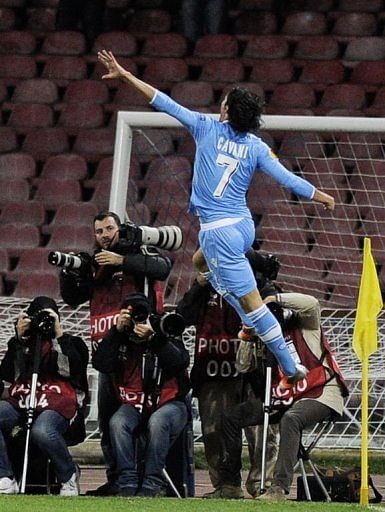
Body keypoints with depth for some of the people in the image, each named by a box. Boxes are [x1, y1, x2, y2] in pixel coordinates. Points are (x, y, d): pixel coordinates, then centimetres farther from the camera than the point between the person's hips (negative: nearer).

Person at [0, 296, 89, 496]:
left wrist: (59, 335, -4)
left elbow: (72, 370, -2)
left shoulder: (71, 343, 20)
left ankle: (69, 476, -11)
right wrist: (19, 339, 5)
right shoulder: (19, 343, 26)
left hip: (57, 400, -4)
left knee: (42, 431, -39)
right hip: (21, 400, 4)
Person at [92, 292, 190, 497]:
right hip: (133, 405, 2)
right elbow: (100, 364, -7)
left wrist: (152, 338, -28)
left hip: (169, 403, -2)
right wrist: (117, 330, -14)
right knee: (117, 422, -30)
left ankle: (152, 485, -28)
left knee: (156, 422, -35)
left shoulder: (166, 336, -1)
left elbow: (180, 362, -18)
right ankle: (127, 483, -26)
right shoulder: (120, 339, 6)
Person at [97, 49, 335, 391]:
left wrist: (124, 75, 3)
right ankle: (252, 326, 31)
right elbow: (288, 180, 0)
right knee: (201, 261, 34)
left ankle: (290, 368, -4)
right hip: (244, 225, 6)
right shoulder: (257, 148, 1)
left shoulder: (207, 128, -7)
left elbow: (166, 104, -4)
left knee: (250, 301, -4)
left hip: (219, 231, -6)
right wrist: (323, 197, 16)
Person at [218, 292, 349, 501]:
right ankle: (231, 484, 4)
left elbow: (311, 304, -21)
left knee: (290, 419, -39)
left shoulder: (302, 323, 1)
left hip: (320, 394, -7)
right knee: (230, 417, 1)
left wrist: (276, 298, -14)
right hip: (282, 399, 7)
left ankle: (279, 487, -43)